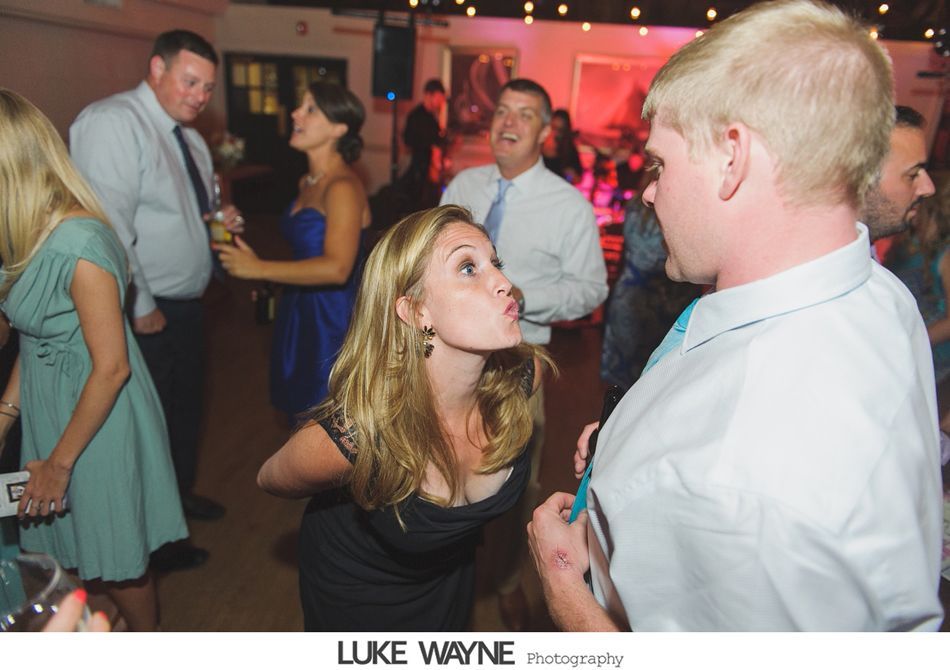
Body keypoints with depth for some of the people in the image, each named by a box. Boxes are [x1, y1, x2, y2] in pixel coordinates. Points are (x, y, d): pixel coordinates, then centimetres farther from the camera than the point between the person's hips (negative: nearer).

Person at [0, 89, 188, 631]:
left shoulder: (77, 244, -26)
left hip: (97, 420, -8)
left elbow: (112, 367, -24)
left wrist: (60, 461, -15)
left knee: (115, 562, 13)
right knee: (74, 554, 23)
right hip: (49, 411, 8)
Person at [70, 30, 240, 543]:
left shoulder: (191, 139, 12)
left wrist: (219, 224, -1)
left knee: (187, 409, 23)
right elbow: (110, 226, -24)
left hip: (186, 307, 9)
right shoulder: (112, 121, -16)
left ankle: (180, 496, 46)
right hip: (146, 315, -9)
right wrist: (140, 308, -21)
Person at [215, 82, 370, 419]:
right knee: (299, 418, 18)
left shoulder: (342, 187, -18)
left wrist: (259, 269, -25)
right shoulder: (307, 182, 10)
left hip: (330, 318, -8)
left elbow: (336, 268, -30)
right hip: (298, 312, 8)